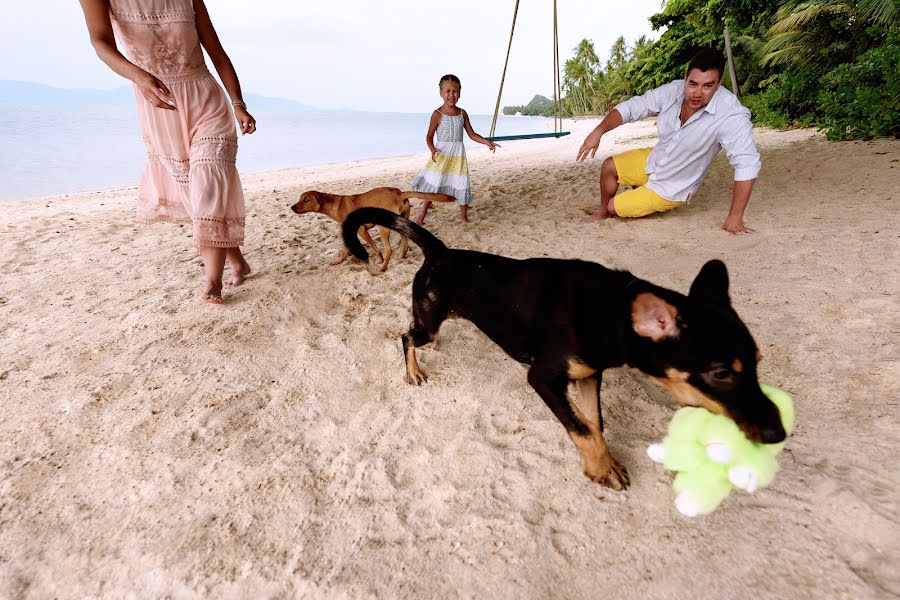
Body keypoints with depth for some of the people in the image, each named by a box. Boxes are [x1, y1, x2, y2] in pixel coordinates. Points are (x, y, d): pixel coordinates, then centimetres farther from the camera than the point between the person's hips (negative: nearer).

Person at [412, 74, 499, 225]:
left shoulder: (462, 113, 5)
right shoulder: (438, 114, -6)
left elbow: (472, 134, 10)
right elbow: (429, 136, -4)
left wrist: (487, 142, -1)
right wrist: (432, 149, -24)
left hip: (458, 155, 4)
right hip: (441, 154, -4)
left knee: (462, 186, 7)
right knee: (432, 184, -7)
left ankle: (464, 218, 21)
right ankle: (420, 215, 3)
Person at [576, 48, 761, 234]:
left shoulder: (731, 114, -34)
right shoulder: (674, 90, -18)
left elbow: (747, 164, -36)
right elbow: (631, 107, -10)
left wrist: (734, 218, -37)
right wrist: (598, 131, -26)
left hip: (672, 187, -5)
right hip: (654, 159, 5)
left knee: (614, 206, -5)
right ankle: (602, 212, 31)